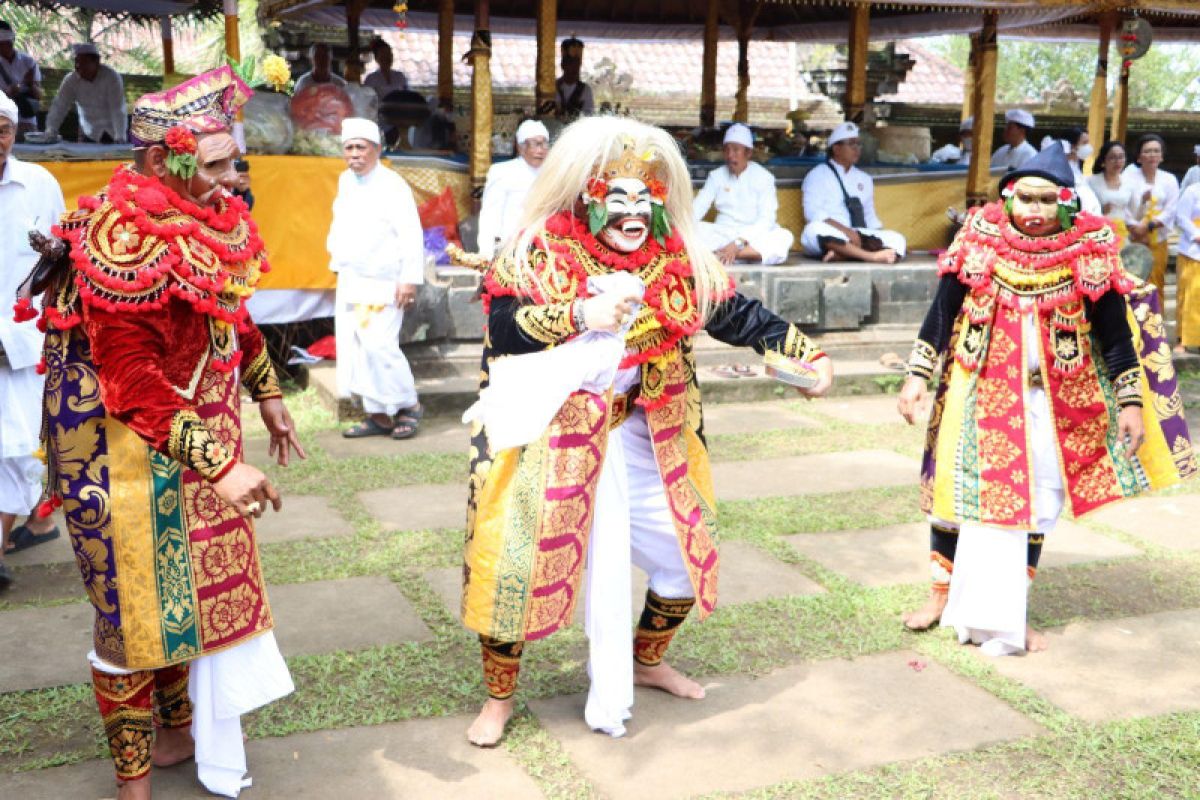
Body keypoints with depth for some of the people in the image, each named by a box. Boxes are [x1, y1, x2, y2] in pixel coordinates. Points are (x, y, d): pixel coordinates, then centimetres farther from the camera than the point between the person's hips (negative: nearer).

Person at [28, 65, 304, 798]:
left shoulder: (210, 215, 0)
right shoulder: (125, 236, -26)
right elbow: (132, 380, -28)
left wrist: (269, 396, 22)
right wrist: (219, 464, -31)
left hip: (197, 434, 8)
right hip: (124, 447, -8)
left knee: (192, 585, 18)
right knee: (136, 607, 4)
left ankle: (182, 731, 38)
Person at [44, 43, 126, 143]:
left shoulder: (111, 77, -20)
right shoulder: (71, 80, -10)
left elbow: (118, 110, -26)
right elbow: (59, 107, -12)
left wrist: (120, 138, -34)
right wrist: (50, 132, -25)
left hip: (111, 134, -3)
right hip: (88, 134, 3)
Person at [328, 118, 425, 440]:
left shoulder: (392, 185, -11)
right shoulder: (346, 181, 12)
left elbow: (411, 234, -16)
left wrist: (410, 279, -20)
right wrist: (336, 257, 17)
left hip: (382, 283, -8)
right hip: (349, 281, 8)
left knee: (379, 345, -15)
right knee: (356, 349, 7)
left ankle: (409, 406, 6)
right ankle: (378, 416, 16)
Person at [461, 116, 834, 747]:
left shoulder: (677, 259, 1)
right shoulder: (539, 250, -9)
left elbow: (736, 316, 6)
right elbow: (502, 328, -17)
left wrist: (805, 354, 0)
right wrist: (581, 316, -27)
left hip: (645, 439, 4)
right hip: (548, 434, -4)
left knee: (688, 551, 13)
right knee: (512, 562, -5)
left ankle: (645, 662, 40)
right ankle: (498, 697, 19)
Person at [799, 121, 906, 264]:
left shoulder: (865, 179, 23)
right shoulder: (817, 175, 5)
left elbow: (870, 216, 21)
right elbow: (813, 212, -9)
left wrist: (877, 237, 0)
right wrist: (845, 230, -22)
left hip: (858, 236, 5)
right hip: (828, 239, -5)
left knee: (897, 240, -20)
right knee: (815, 229, -39)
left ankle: (841, 255, -37)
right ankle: (872, 256, -48)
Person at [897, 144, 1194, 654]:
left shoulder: (1090, 254, -10)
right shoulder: (980, 242, -9)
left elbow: (1115, 335, -3)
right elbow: (942, 312, -2)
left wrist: (1131, 402, -4)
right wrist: (917, 376, -5)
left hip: (1054, 402, 0)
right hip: (981, 393, 0)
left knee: (1036, 504, 10)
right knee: (957, 492, 8)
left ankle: (1010, 612, 27)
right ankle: (943, 593, 29)